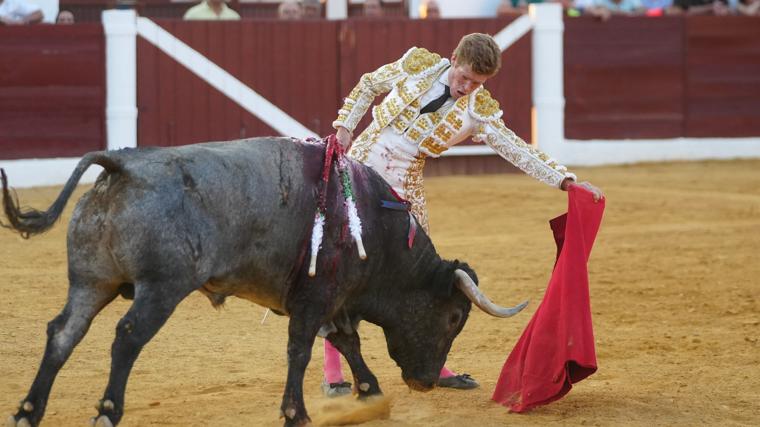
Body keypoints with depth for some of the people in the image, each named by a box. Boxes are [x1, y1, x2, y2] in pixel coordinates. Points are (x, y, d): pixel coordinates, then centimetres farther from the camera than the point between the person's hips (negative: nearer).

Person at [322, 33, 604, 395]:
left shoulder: (478, 111, -5)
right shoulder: (417, 65, -6)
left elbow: (516, 149, -10)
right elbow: (367, 86, 8)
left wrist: (565, 179, -20)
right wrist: (345, 126, -2)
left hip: (405, 190, 2)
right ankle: (332, 372, -1)